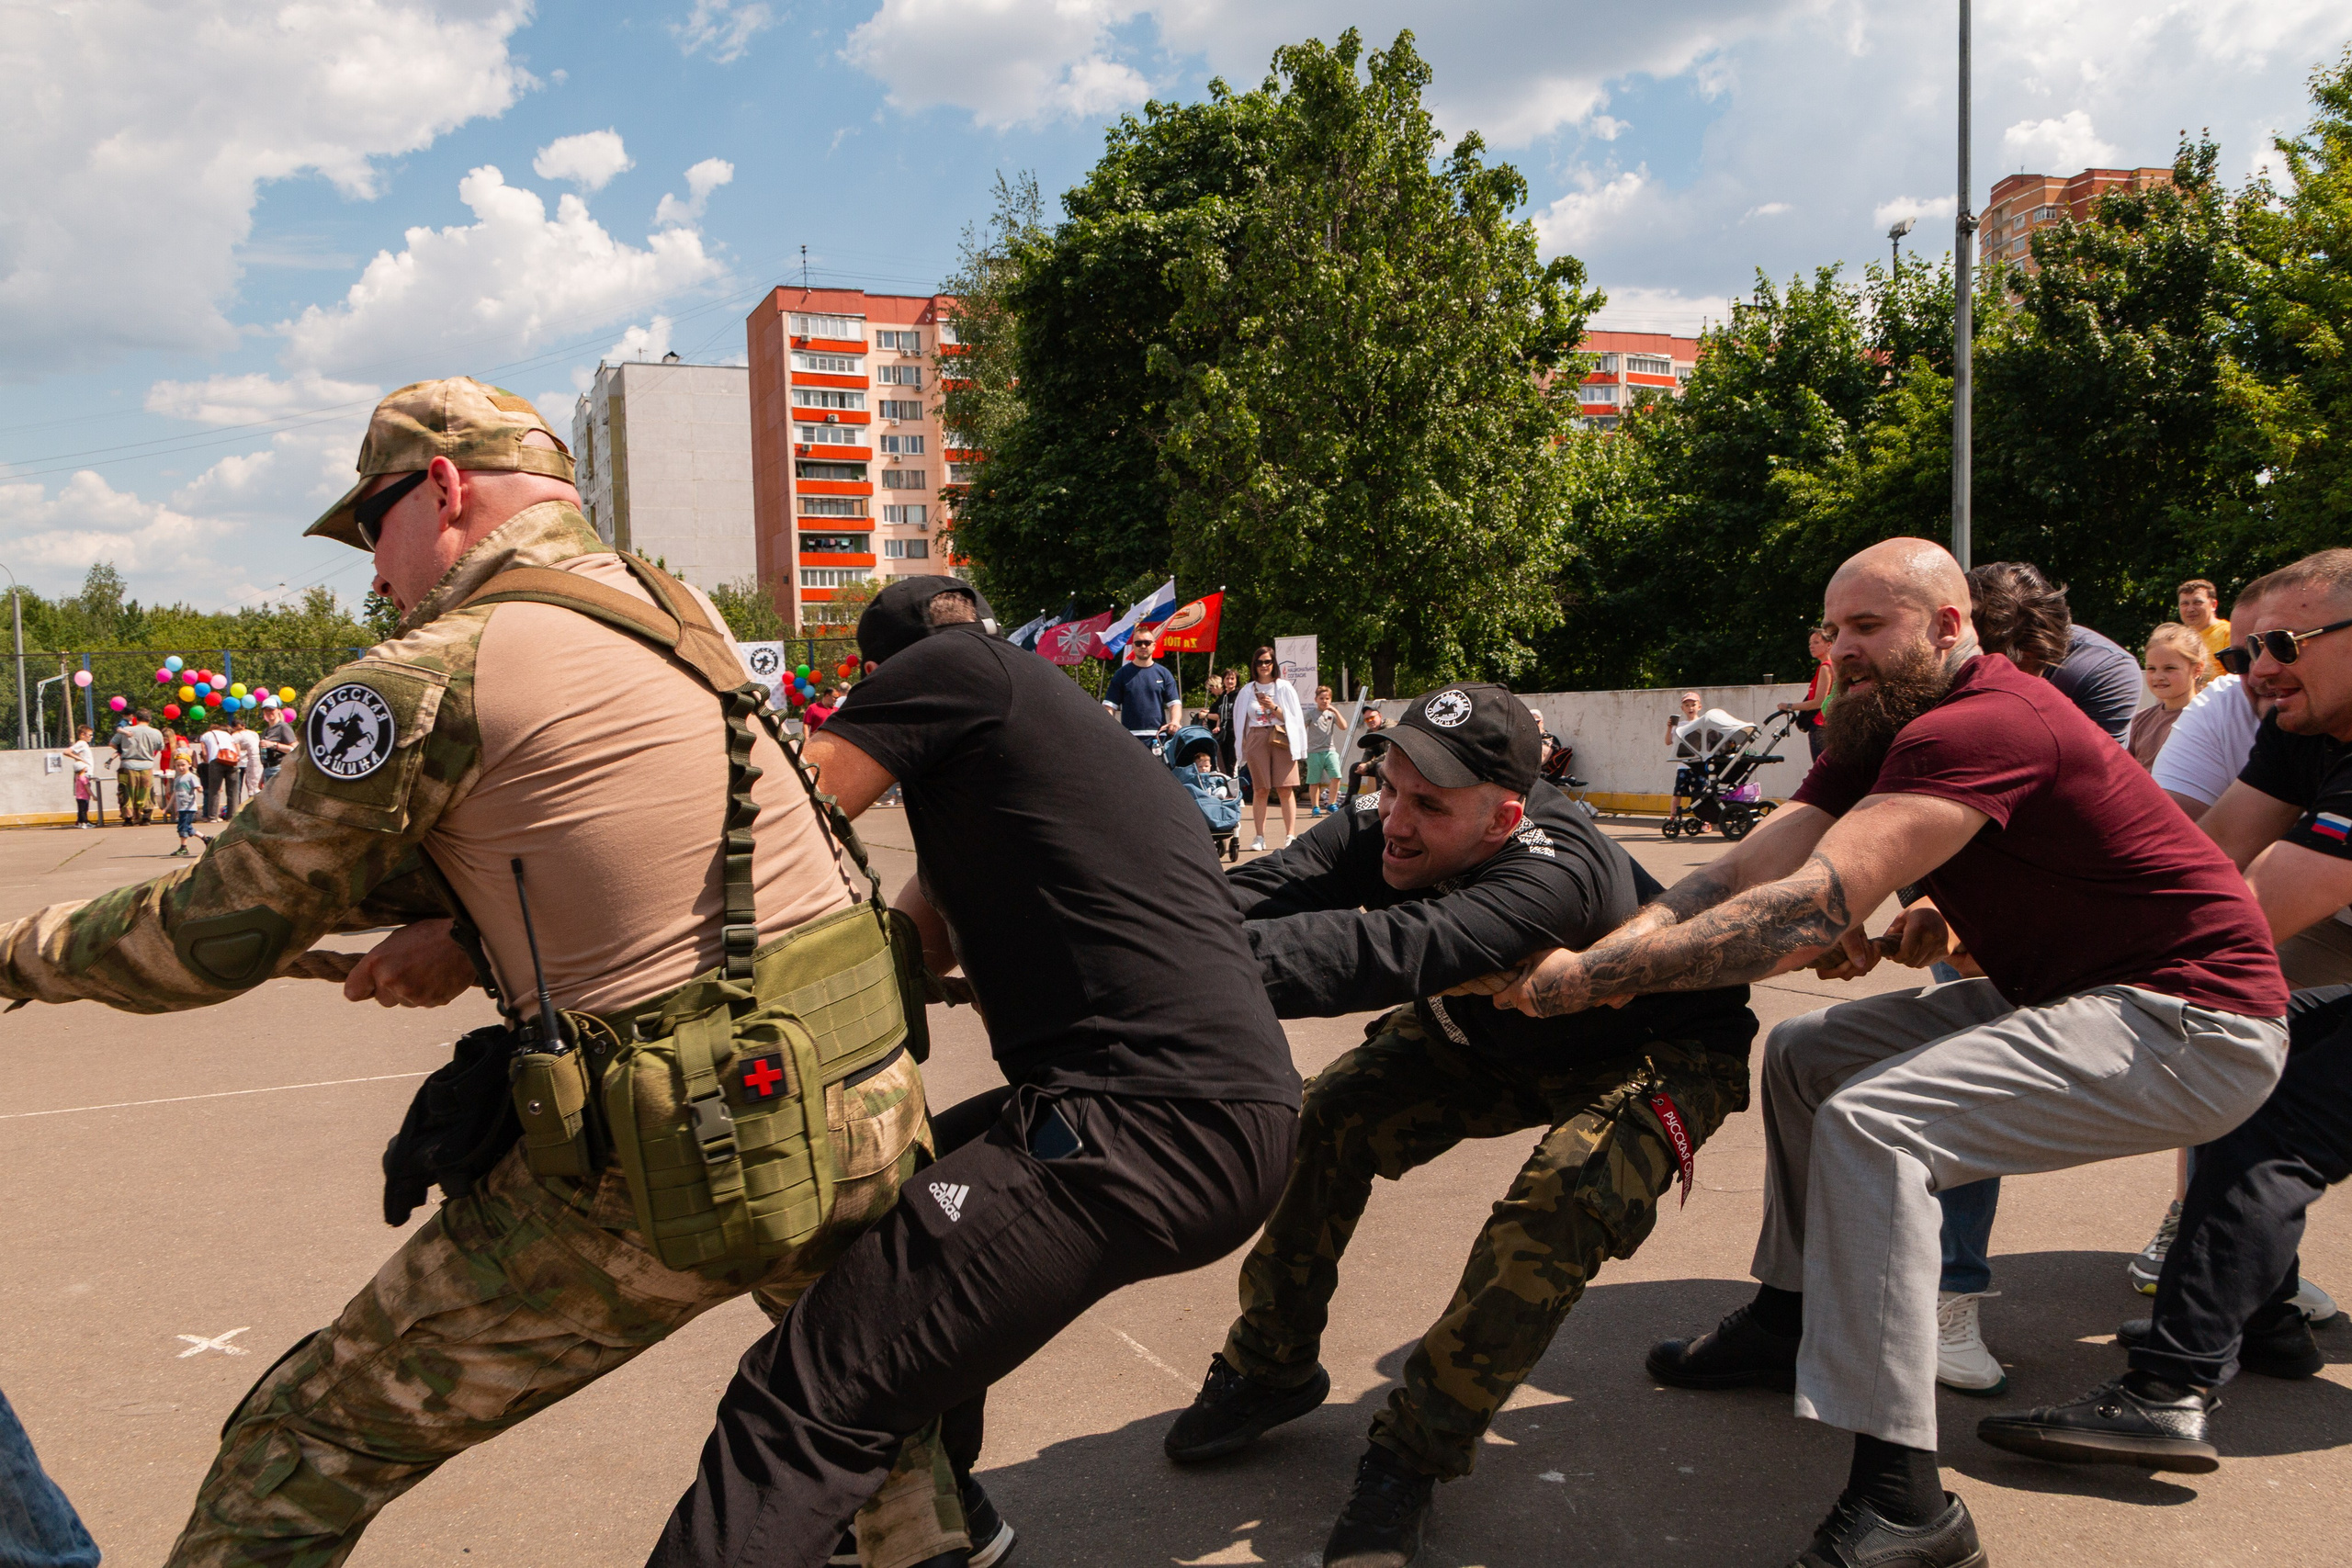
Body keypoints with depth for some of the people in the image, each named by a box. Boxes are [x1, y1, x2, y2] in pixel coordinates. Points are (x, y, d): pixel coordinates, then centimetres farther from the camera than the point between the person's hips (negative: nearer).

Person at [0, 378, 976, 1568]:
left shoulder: (432, 674, -9)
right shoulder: (677, 612, 11)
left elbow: (216, 939, -2)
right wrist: (469, 938, 13)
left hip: (673, 1168, -6)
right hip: (872, 1111, 7)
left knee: (306, 1445, 11)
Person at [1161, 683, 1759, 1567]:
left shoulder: (1553, 870, -42)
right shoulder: (1384, 831, -23)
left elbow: (1397, 951, -59)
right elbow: (1261, 891, -39)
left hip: (1655, 1056, -6)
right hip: (1496, 1035, 6)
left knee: (1559, 1204, -31)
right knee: (1324, 1115, -10)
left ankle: (1413, 1459, -13)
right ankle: (1272, 1369, 10)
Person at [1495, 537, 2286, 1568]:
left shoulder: (1980, 726, -25)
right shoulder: (1882, 730, 6)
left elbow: (1813, 908, -35)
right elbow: (1743, 871, -6)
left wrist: (1592, 979, -33)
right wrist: (1593, 949, -21)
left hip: (2187, 1022, -10)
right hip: (2064, 992, 10)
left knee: (1870, 1121, -25)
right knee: (1805, 1054, 11)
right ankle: (1790, 1318, 23)